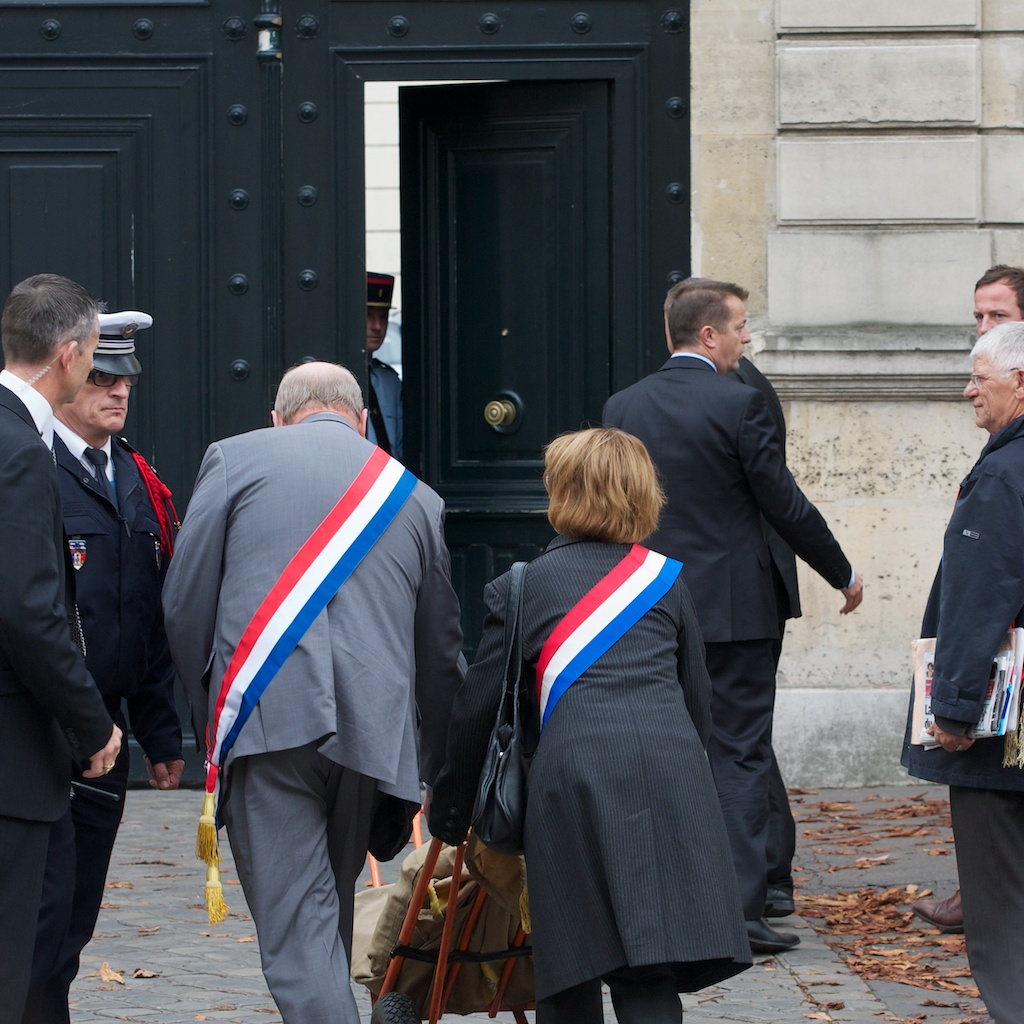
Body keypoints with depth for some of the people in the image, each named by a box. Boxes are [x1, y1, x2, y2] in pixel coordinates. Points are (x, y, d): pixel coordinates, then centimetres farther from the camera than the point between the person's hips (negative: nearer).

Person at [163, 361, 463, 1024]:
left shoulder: (235, 459, 10)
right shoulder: (417, 497, 20)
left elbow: (185, 601, 5)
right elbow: (442, 651, 25)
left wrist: (208, 708, 19)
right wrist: (441, 774, 35)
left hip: (267, 720, -4)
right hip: (374, 728, 4)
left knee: (296, 921, -7)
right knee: (330, 908, 20)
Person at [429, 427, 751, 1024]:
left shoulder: (521, 588, 15)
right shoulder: (665, 578, 19)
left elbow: (477, 707, 16)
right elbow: (700, 703, 20)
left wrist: (450, 812, 27)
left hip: (573, 772, -1)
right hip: (669, 768, 1)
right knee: (649, 975, -3)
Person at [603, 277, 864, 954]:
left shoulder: (622, 408, 4)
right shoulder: (738, 404, -12)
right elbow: (786, 505, -8)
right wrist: (844, 575, 5)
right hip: (735, 608, -5)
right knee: (740, 756, -1)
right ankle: (742, 910, -5)